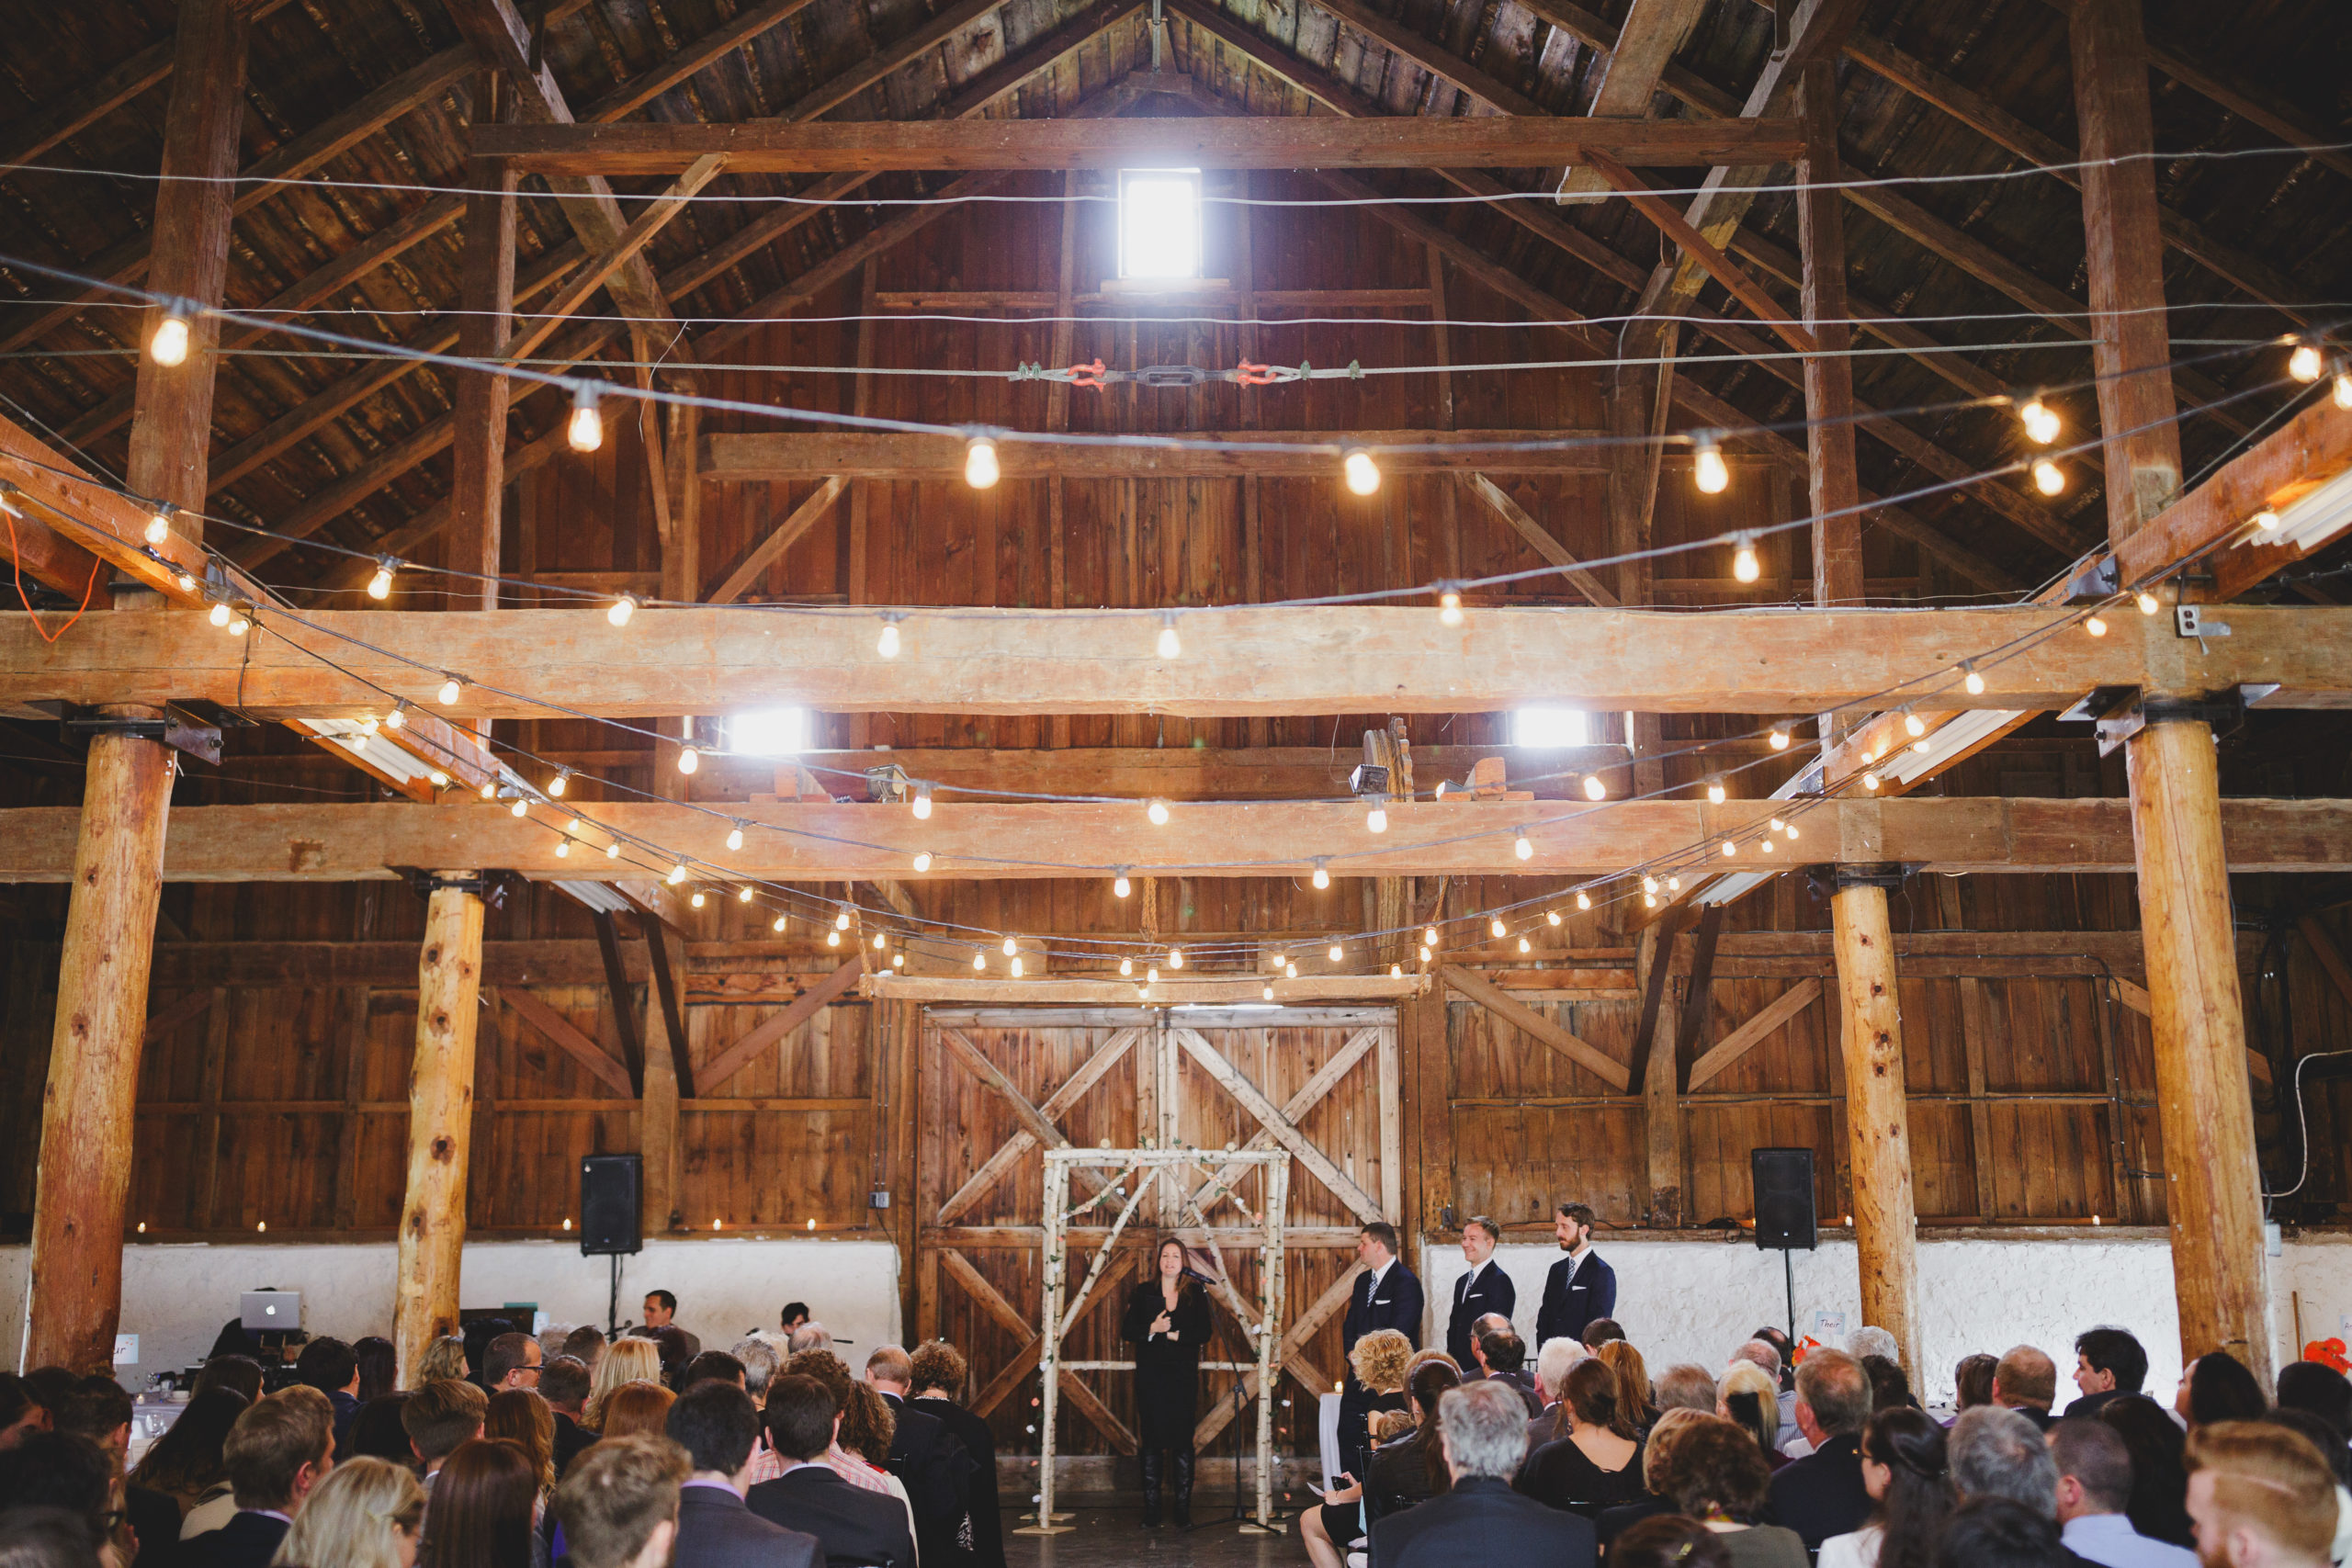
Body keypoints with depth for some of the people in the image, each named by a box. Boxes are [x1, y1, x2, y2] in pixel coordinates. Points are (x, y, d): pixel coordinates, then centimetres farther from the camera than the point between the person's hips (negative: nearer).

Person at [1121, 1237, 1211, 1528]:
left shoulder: (1196, 1293, 6)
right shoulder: (1143, 1293, 7)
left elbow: (1203, 1334, -3)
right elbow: (1127, 1331, 2)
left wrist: (1173, 1334, -12)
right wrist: (1151, 1329, -14)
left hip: (1183, 1376, 0)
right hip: (1150, 1376, 0)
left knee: (1183, 1441, -2)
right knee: (1151, 1441, 0)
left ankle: (1183, 1511, 4)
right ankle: (1151, 1511, 6)